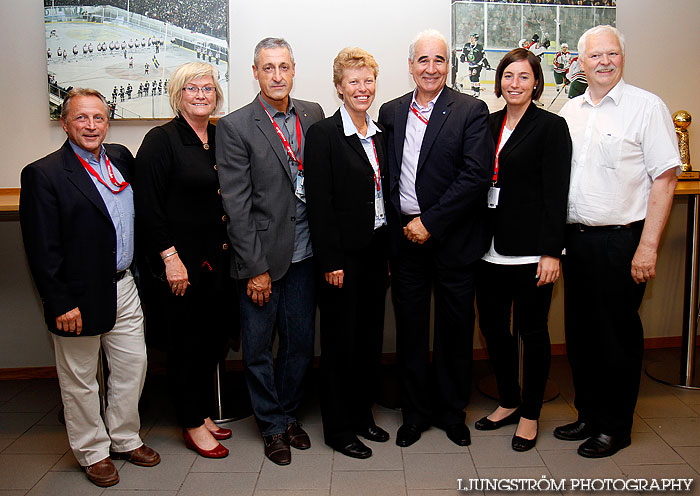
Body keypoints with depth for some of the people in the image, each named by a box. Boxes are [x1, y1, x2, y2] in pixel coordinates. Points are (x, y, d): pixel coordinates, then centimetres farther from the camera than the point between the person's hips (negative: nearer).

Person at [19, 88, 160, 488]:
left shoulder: (122, 159, 6)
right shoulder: (44, 174, -11)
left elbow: (139, 213, 18)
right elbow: (42, 250, -14)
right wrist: (61, 304, -15)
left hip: (124, 287, 6)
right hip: (80, 297, -6)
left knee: (133, 365, 15)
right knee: (81, 380, 10)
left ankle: (125, 438, 35)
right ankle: (93, 452, 30)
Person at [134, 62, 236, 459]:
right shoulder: (161, 140, -9)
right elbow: (149, 207, -13)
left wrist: (232, 248, 8)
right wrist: (170, 257, -17)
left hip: (218, 259, 6)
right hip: (181, 262, -6)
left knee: (216, 336, 12)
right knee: (186, 343, 6)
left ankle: (202, 413, 32)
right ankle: (193, 425, 23)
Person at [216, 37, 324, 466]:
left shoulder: (313, 114, 5)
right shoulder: (235, 126, -8)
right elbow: (237, 204, -10)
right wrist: (255, 267, -11)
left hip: (304, 255, 4)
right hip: (261, 258, -3)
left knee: (301, 344, 15)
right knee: (258, 349, 10)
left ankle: (288, 413, 37)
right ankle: (273, 426, 31)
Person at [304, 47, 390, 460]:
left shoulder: (379, 135, 11)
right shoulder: (323, 134, -9)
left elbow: (385, 195, 13)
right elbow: (319, 204, -14)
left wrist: (390, 251, 10)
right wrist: (330, 262, -16)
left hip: (377, 250, 7)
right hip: (344, 254, -6)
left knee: (371, 334, 14)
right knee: (341, 339, 4)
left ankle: (363, 414, 32)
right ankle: (338, 428, 20)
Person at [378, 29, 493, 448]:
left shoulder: (472, 111, -3)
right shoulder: (390, 112, 9)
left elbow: (477, 175, -13)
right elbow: (385, 175, 10)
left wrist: (430, 222, -15)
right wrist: (398, 227, 2)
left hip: (453, 238, -3)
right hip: (404, 238, 3)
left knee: (455, 328, 9)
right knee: (410, 329, 10)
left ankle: (452, 411, 29)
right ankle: (416, 411, 27)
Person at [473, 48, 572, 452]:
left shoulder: (551, 126, -3)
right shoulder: (489, 124, 12)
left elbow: (556, 194, -9)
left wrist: (551, 252, -14)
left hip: (531, 250, -5)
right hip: (491, 248, 6)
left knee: (532, 331, 5)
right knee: (492, 325, 11)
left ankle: (530, 414, 23)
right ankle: (508, 402, 32)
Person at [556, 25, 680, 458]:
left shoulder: (646, 107, -5)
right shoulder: (570, 111, 12)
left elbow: (665, 178, -9)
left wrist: (648, 246, -16)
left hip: (620, 241, -5)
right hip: (575, 239, 6)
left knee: (618, 336, 5)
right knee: (580, 332, 13)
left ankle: (615, 427, 21)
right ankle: (589, 415, 30)